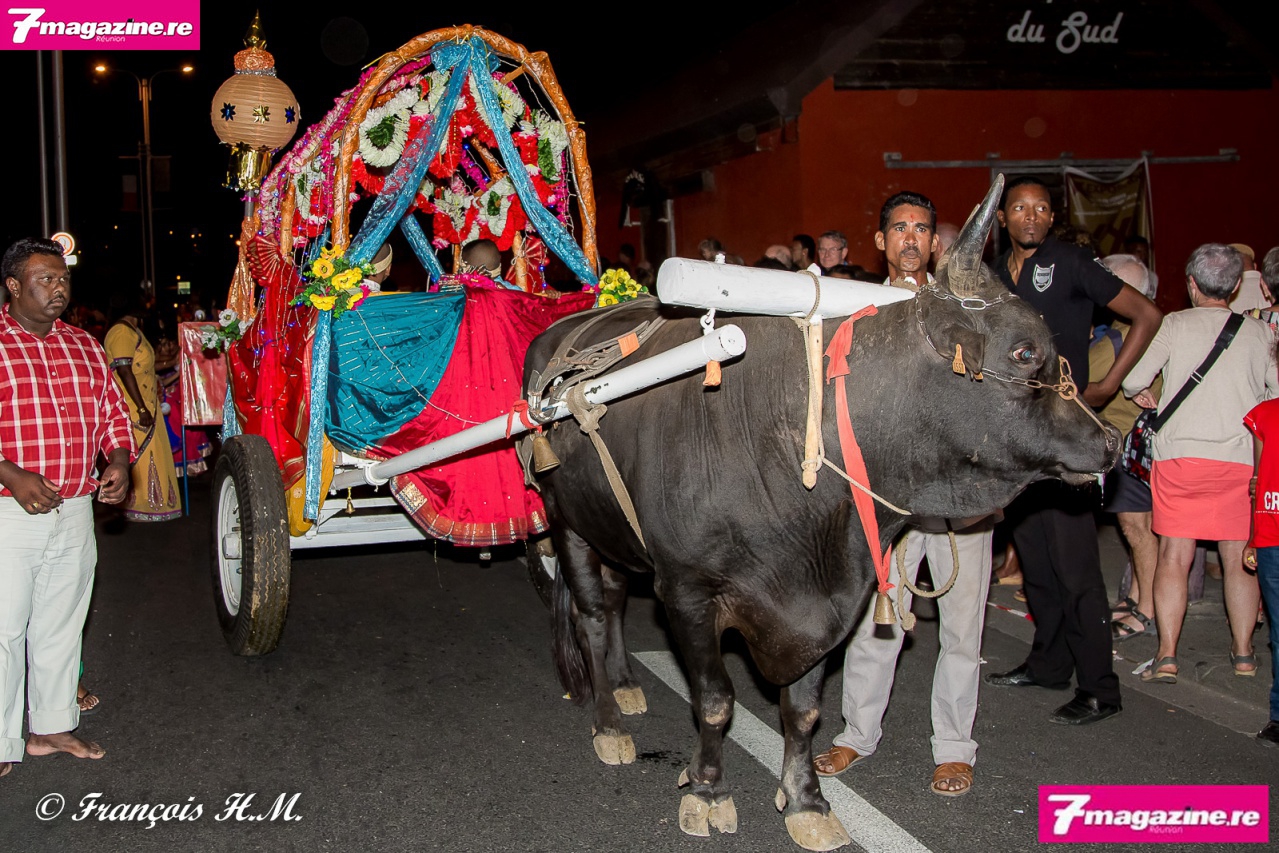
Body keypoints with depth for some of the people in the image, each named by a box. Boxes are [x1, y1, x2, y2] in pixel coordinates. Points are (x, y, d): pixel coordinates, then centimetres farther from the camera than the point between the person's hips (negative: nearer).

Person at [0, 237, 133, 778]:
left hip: (75, 511, 5)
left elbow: (112, 411, 17)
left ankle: (51, 727, 28)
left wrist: (118, 463, 0)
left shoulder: (84, 347, 12)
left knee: (61, 625, 14)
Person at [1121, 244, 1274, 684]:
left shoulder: (1174, 325, -2)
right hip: (1241, 458, 2)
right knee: (1238, 560, 11)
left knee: (1174, 557, 1)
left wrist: (1139, 393, 17)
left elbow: (1132, 378, -6)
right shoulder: (1260, 333, 6)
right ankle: (1243, 652, 18)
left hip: (1179, 454, -2)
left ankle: (1167, 655, -3)